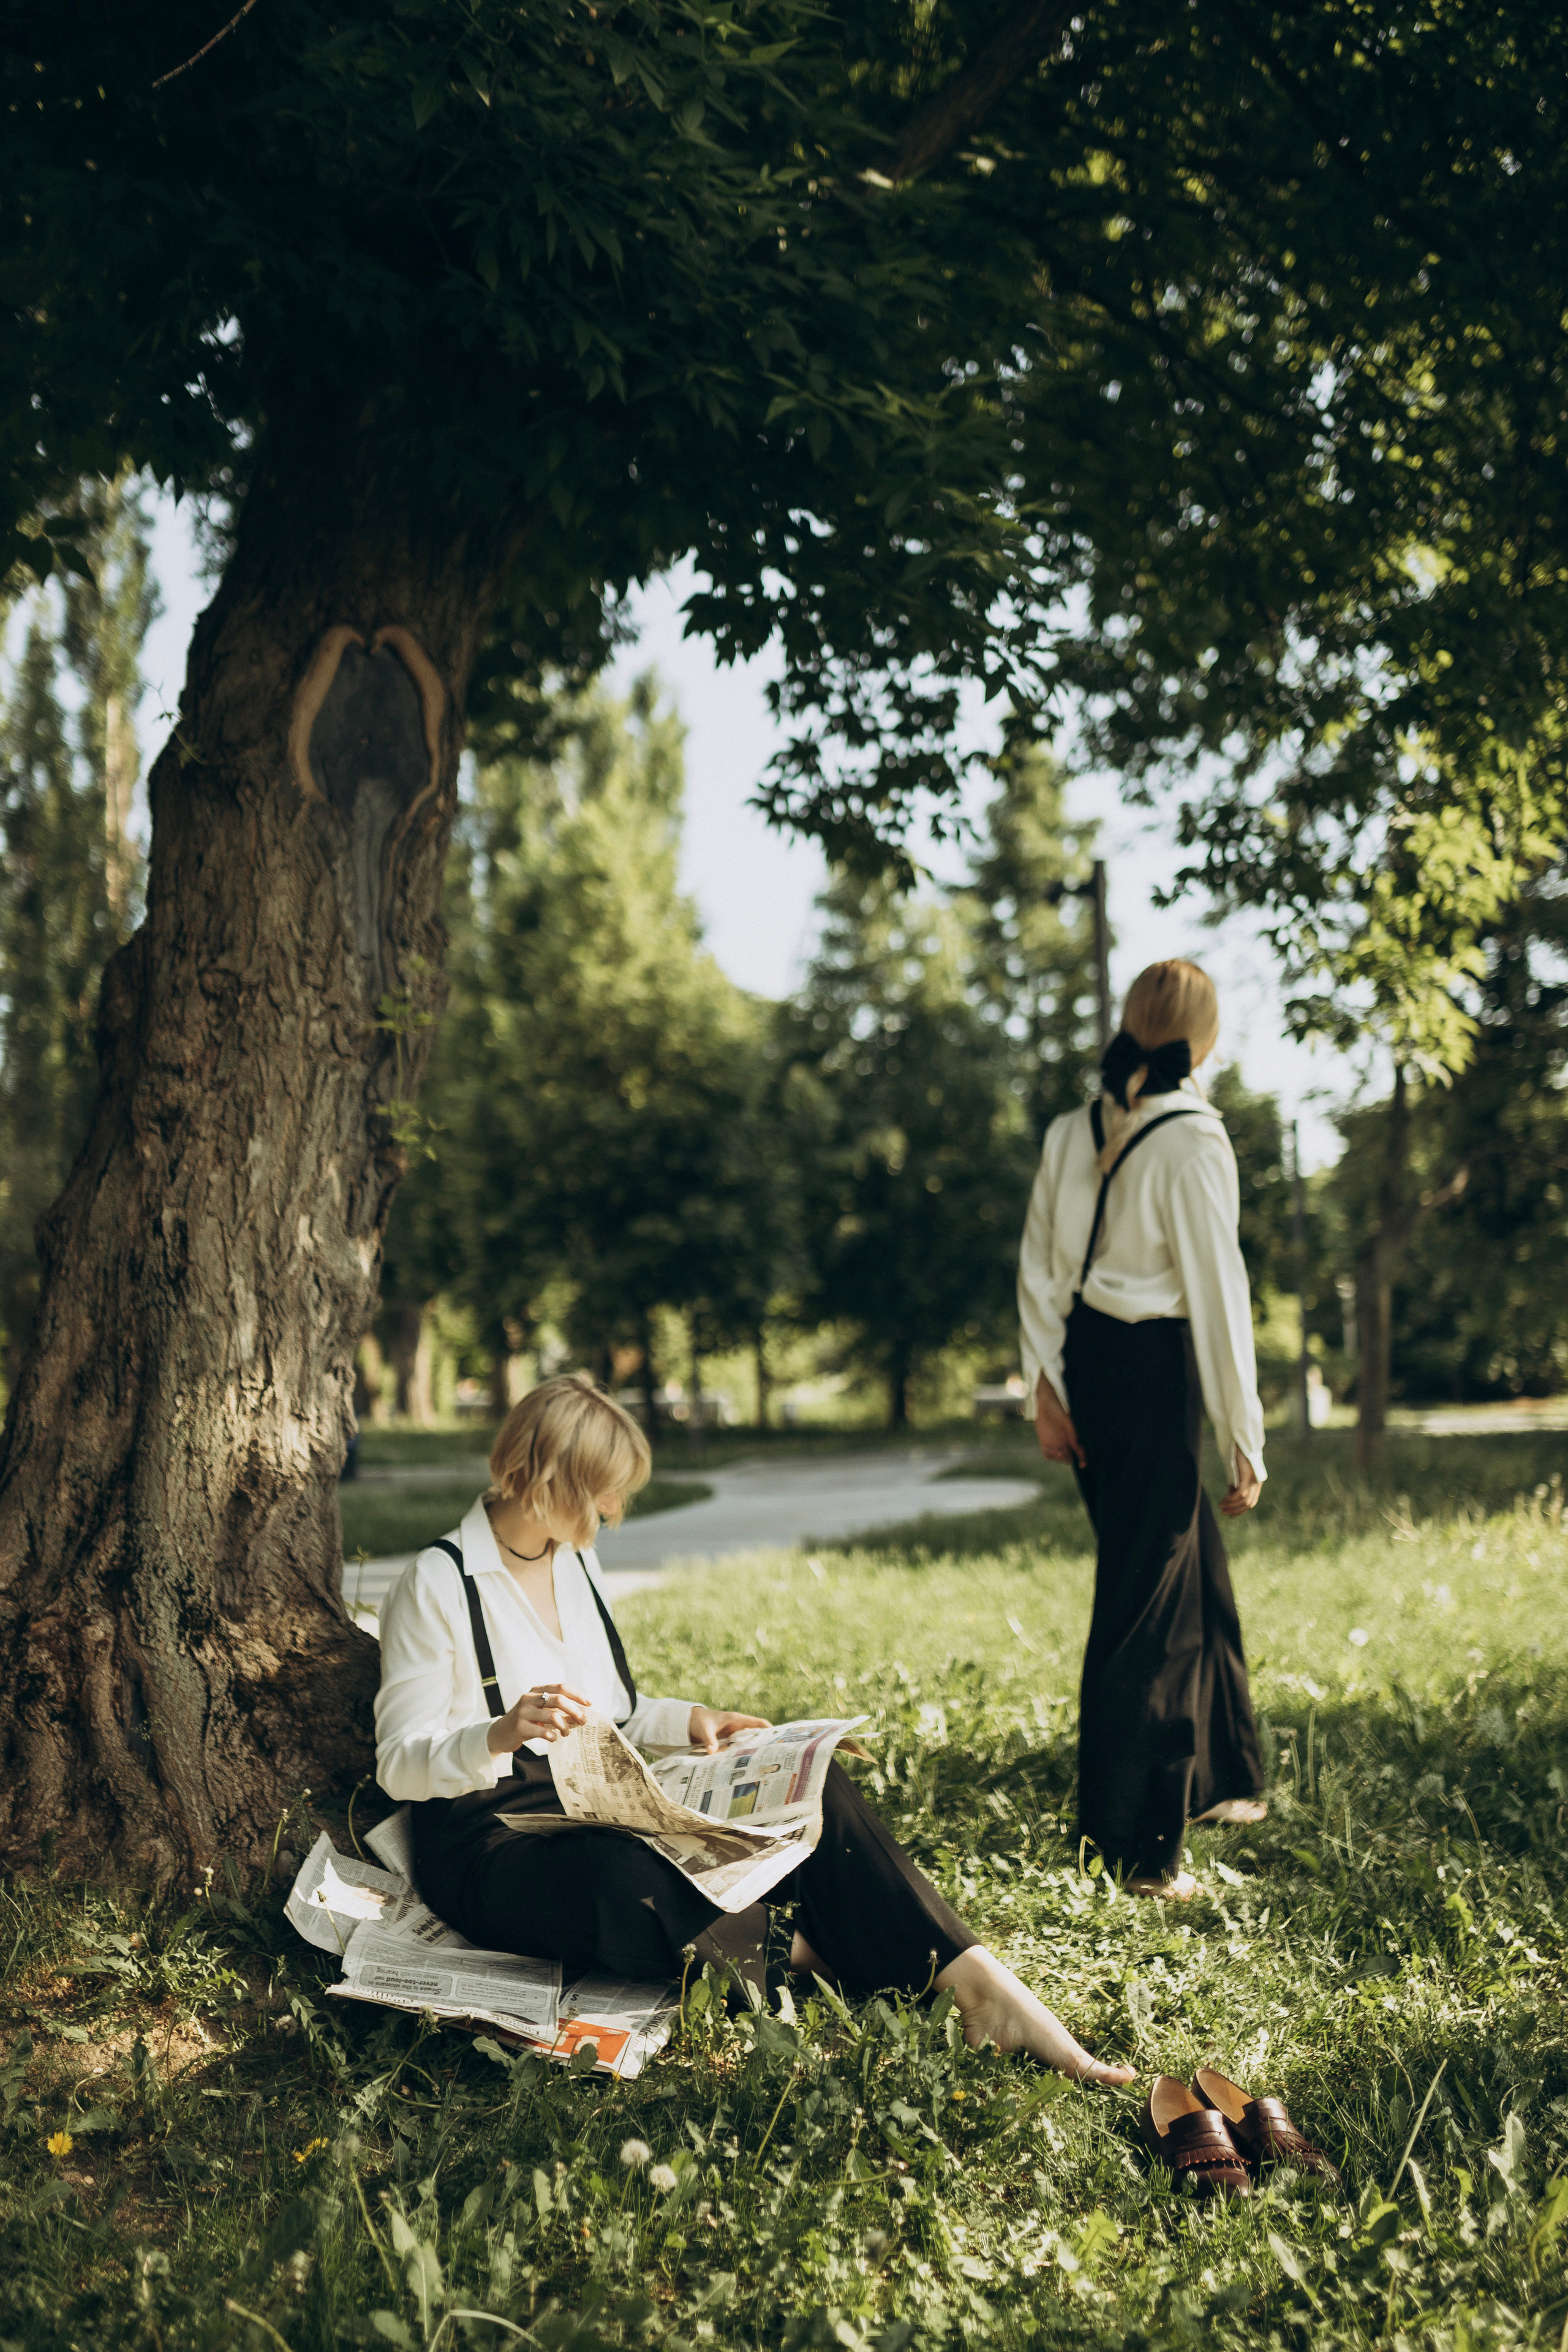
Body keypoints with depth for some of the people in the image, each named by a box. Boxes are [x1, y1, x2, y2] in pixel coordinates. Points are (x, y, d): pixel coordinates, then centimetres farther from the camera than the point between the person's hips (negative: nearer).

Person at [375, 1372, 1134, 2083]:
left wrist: (687, 1721, 7)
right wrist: (500, 1736, -33)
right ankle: (804, 1951, -21)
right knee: (624, 1883, -43)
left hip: (601, 1803, 7)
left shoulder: (571, 1560, 13)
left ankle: (978, 1985, -23)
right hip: (490, 1839, -7)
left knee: (809, 1789, -16)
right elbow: (399, 1763, -14)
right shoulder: (437, 1584, -11)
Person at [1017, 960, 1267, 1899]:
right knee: (1147, 1602, 1)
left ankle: (1221, 1779, 36)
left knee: (1198, 1574, 21)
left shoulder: (1072, 1133, 7)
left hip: (1087, 1366, 7)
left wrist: (1046, 1385, 12)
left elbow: (1038, 1270, 9)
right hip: (1156, 1374, -7)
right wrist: (1245, 1438, -7)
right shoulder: (1194, 1140, -13)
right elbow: (1219, 1293, -12)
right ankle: (1136, 1849, 11)